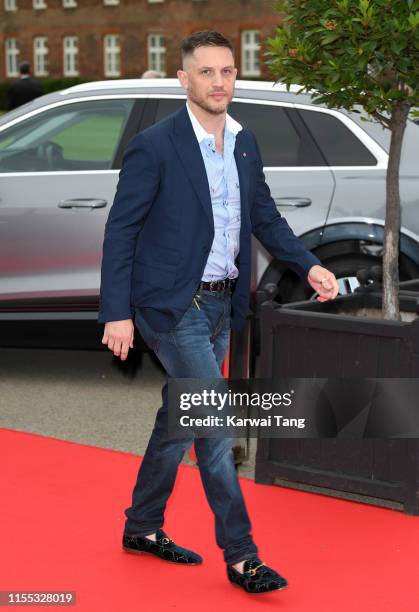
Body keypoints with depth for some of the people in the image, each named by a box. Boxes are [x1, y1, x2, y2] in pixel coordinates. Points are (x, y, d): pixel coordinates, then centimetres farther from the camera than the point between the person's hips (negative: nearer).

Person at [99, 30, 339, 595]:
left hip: (221, 304, 7)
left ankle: (142, 527, 32)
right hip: (173, 305, -7)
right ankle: (239, 554, -2)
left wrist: (309, 266, -1)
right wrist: (116, 313, -16)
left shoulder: (245, 144, 8)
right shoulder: (154, 145, -12)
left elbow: (265, 217, 15)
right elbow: (121, 231, -11)